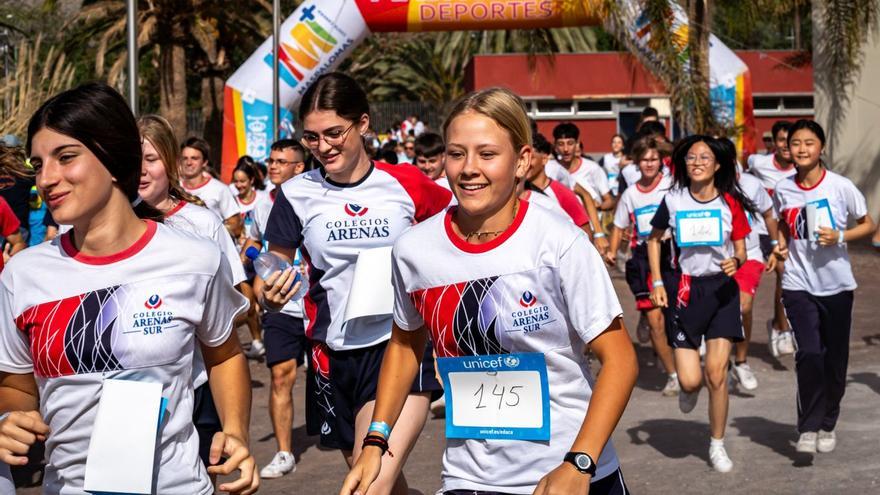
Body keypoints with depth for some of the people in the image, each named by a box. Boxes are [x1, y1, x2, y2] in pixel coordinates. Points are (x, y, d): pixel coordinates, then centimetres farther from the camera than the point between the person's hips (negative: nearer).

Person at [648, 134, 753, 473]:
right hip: (686, 289, 0)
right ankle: (687, 388, 34)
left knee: (716, 374, -4)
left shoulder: (730, 203, -4)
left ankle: (717, 445, 15)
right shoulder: (673, 200, -3)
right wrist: (657, 282, 2)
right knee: (690, 380, -7)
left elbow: (741, 250, 4)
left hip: (722, 290, 0)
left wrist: (736, 261, -20)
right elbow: (654, 239, 11)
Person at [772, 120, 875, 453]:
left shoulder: (840, 186, -8)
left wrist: (840, 237, -16)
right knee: (808, 353, -15)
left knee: (835, 357, 9)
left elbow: (868, 225, 0)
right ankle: (808, 427, -5)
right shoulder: (783, 190, 0)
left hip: (836, 284, 0)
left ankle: (827, 424, 27)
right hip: (799, 285, 0)